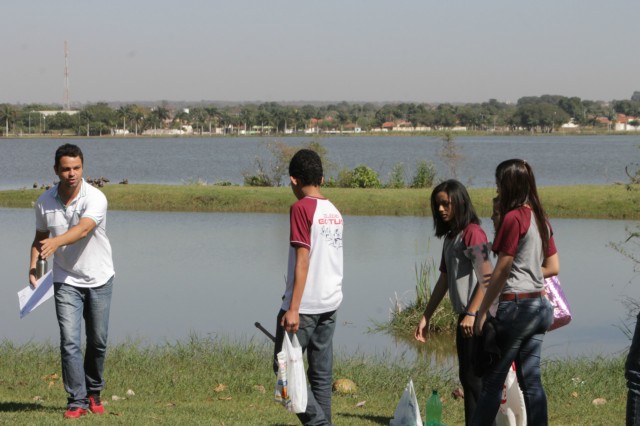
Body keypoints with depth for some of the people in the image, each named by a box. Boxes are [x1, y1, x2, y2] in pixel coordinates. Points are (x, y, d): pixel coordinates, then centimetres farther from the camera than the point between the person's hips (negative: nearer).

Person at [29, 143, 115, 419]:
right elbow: (40, 238, 10)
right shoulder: (44, 202, -5)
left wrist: (56, 242, -54)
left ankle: (94, 393, 27)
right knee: (69, 340, -11)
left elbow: (83, 229, -36)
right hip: (66, 280, 1)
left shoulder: (95, 198, -18)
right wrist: (33, 266, -7)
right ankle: (77, 401, -8)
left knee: (98, 341, 7)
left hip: (99, 279, -1)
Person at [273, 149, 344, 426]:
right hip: (330, 303, 8)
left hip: (304, 305, -8)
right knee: (322, 373, 9)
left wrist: (293, 309, -19)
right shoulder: (334, 211, 12)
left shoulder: (301, 208, -12)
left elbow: (303, 260, -17)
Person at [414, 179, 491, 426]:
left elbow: (486, 276, -18)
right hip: (465, 315, 9)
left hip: (476, 316, -9)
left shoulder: (472, 232, -11)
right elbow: (444, 280, 22)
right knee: (468, 376, 12)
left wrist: (472, 313, -24)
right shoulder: (450, 237, 17)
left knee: (472, 376, -9)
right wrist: (426, 317, 19)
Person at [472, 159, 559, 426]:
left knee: (492, 381, -1)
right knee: (531, 381, 8)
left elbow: (500, 271, -13)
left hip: (516, 305, -8)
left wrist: (482, 311, -7)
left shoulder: (513, 218, -13)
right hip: (539, 305, 8)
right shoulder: (541, 220, 10)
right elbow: (553, 267, 15)